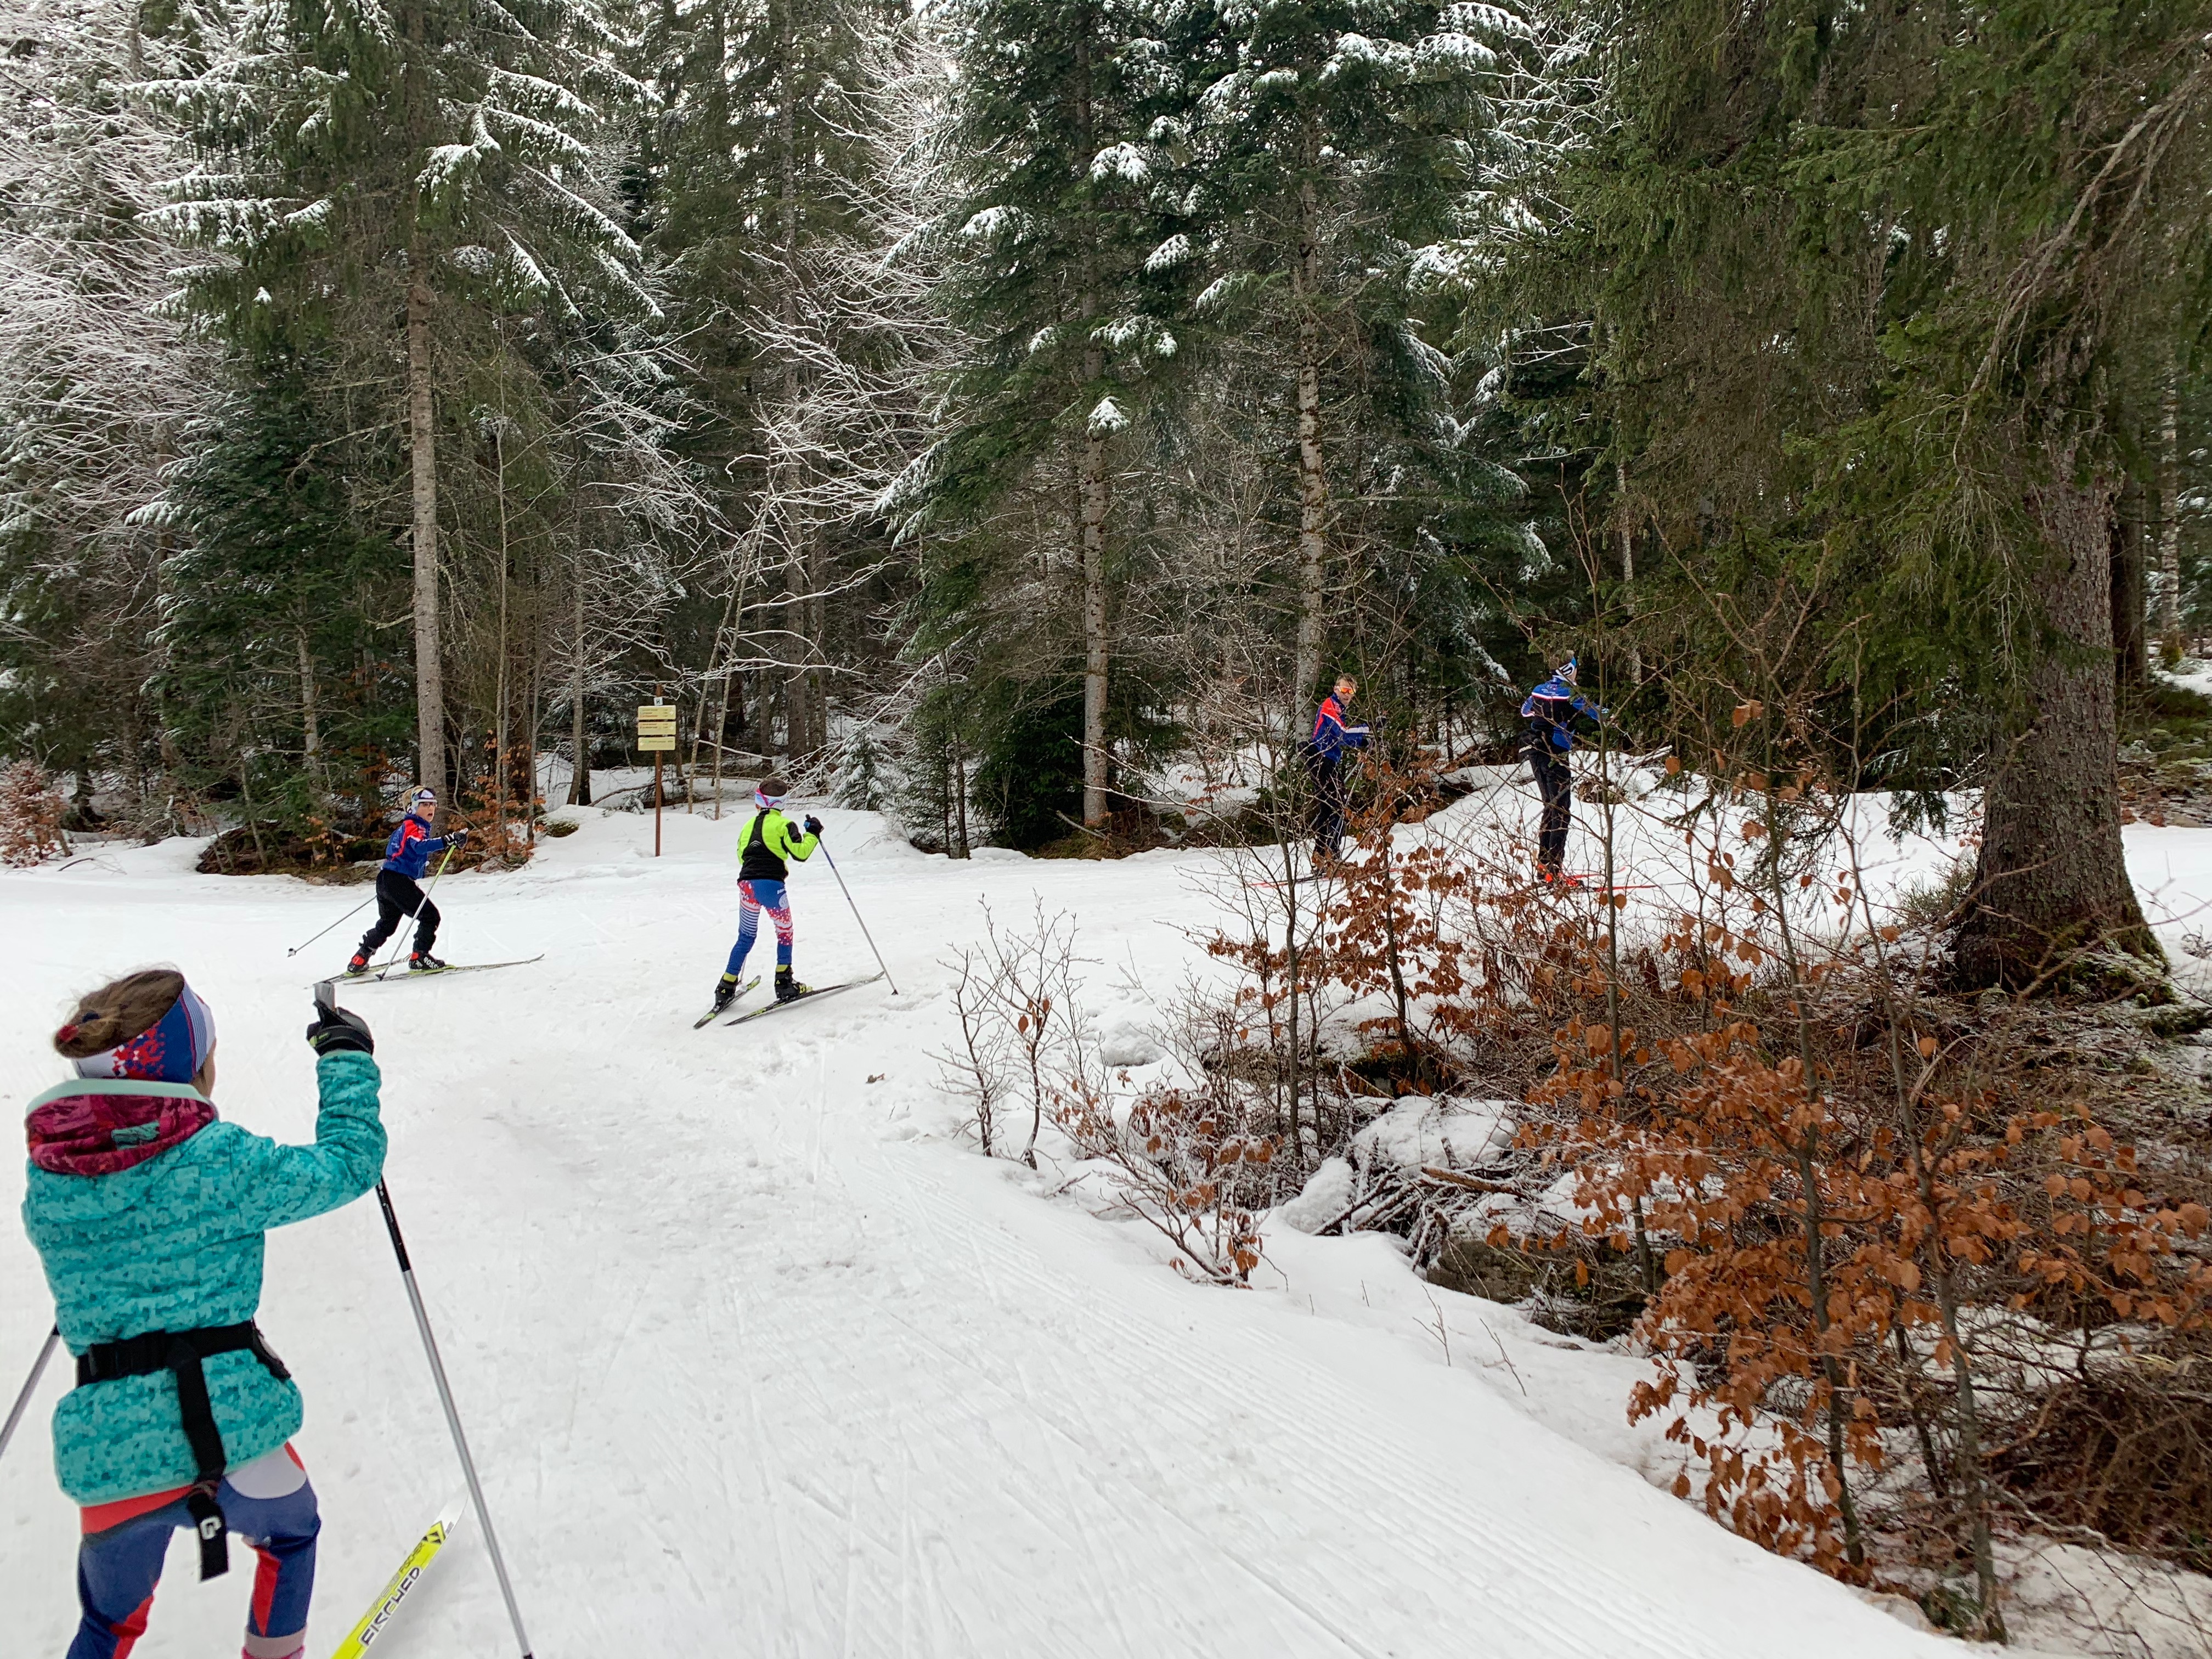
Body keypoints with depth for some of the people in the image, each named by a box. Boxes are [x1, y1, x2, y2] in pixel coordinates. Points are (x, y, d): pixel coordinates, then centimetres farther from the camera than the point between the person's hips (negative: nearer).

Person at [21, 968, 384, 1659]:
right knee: (290, 1531, 31)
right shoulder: (218, 1160, -14)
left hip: (111, 1448, 4)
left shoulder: (44, 1184, 2)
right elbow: (346, 1163, -5)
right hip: (231, 1425, -3)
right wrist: (347, 1058, 7)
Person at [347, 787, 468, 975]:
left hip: (385, 881, 10)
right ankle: (419, 958, -4)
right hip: (400, 881, -10)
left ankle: (359, 961, 26)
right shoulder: (414, 826, -9)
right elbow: (419, 845, -31)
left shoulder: (404, 827, 21)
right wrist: (448, 841, -42)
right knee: (430, 916, -3)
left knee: (386, 924, 24)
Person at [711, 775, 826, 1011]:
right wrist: (813, 833, 5)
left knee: (746, 938, 15)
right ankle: (784, 985, 10)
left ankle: (726, 990, 11)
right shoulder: (783, 824, -2)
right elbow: (800, 853, -8)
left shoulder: (749, 825, 16)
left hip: (746, 884, 5)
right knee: (785, 932, 13)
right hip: (770, 884, -5)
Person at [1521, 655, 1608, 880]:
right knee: (1562, 811, -6)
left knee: (1550, 807, 18)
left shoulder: (1540, 690, 9)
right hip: (1555, 756, -8)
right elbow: (1596, 712, -10)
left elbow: (1525, 711, 28)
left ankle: (1543, 863, 20)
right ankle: (1553, 868, -13)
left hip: (1535, 752, 8)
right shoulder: (1569, 694, -12)